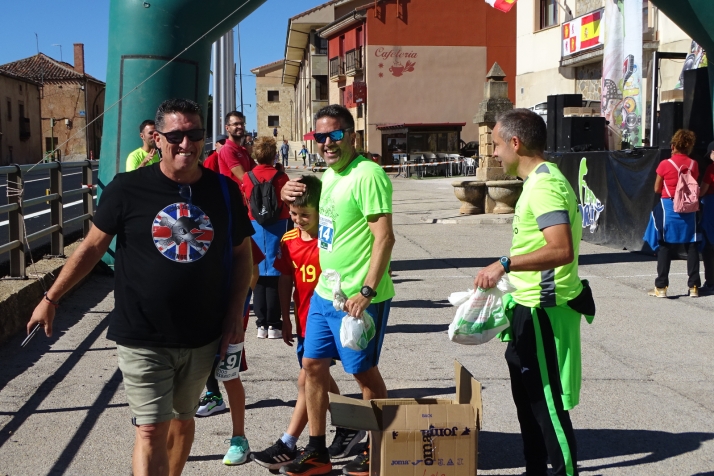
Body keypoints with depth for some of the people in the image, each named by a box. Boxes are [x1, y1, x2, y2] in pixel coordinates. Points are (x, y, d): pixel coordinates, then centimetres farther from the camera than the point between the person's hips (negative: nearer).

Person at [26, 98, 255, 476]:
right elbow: (93, 246, 1)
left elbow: (241, 253, 9)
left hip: (202, 338, 3)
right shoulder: (128, 188, -8)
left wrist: (234, 313, 0)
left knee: (183, 419, 18)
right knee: (151, 430, -3)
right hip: (142, 337, -3)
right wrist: (51, 297, 3)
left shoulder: (224, 191, -1)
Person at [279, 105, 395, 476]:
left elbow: (384, 237, -22)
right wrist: (295, 197, 9)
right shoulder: (328, 175, 11)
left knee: (364, 371, 5)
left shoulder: (367, 174, -17)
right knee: (313, 364, 12)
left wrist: (366, 292, -25)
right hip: (324, 291, 9)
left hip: (358, 298, -9)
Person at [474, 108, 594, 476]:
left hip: (544, 311, -11)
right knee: (529, 399, 20)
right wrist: (512, 274, 23)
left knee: (548, 404, -2)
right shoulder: (539, 181, 13)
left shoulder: (544, 185, -20)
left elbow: (562, 250, -32)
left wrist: (505, 264, -33)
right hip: (530, 307, 11)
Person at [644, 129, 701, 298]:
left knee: (665, 247, 3)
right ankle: (694, 286, 11)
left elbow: (657, 189, -2)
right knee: (692, 247, 8)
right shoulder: (693, 165, 1)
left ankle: (661, 287, 3)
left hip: (669, 207, -2)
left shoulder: (665, 165, -9)